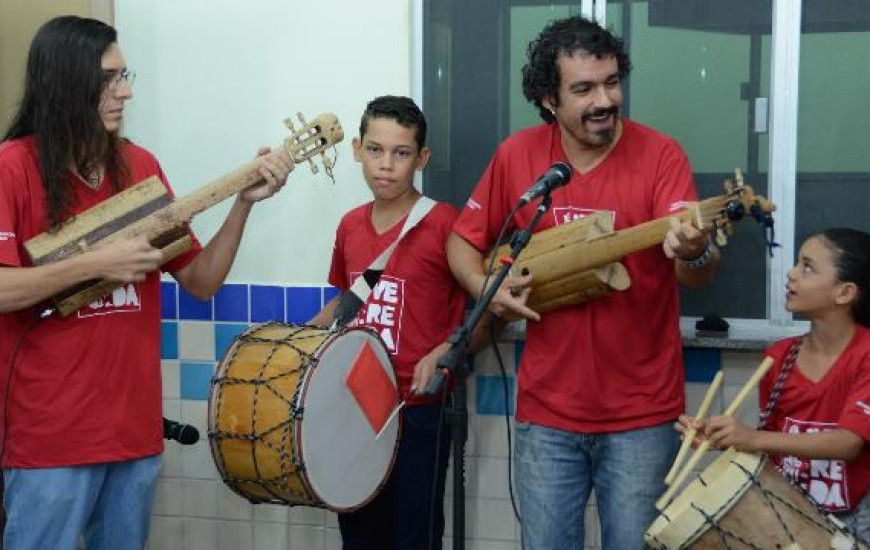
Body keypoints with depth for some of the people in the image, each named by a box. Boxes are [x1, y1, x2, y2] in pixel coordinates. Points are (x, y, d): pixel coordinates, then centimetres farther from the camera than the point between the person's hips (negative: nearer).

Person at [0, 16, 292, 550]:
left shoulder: (140, 165, 8)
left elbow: (201, 282, 10)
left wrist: (244, 202, -2)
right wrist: (96, 262, -19)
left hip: (135, 423, 6)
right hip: (50, 430, -5)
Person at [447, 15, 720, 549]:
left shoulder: (659, 154, -10)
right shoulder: (517, 154, -1)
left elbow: (698, 273, -19)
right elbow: (463, 240, 10)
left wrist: (694, 251, -42)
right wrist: (485, 287, -10)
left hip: (641, 413, -2)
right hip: (547, 411, 2)